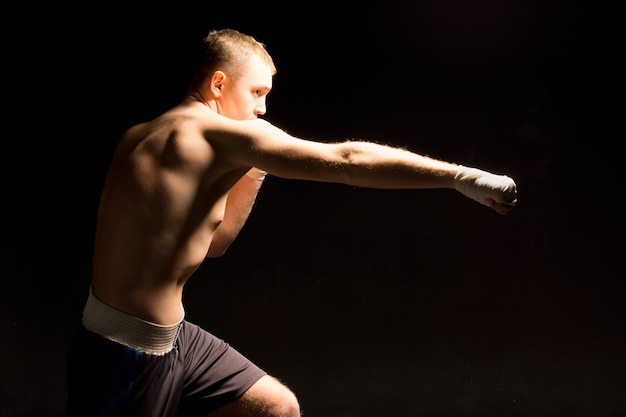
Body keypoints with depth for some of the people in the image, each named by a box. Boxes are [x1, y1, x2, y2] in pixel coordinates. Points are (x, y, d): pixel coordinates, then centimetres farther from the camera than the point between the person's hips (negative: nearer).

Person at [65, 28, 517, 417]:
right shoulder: (213, 131, -18)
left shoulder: (145, 136, 10)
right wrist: (464, 176, -21)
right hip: (126, 354, -9)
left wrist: (252, 171, 8)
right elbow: (347, 160, -24)